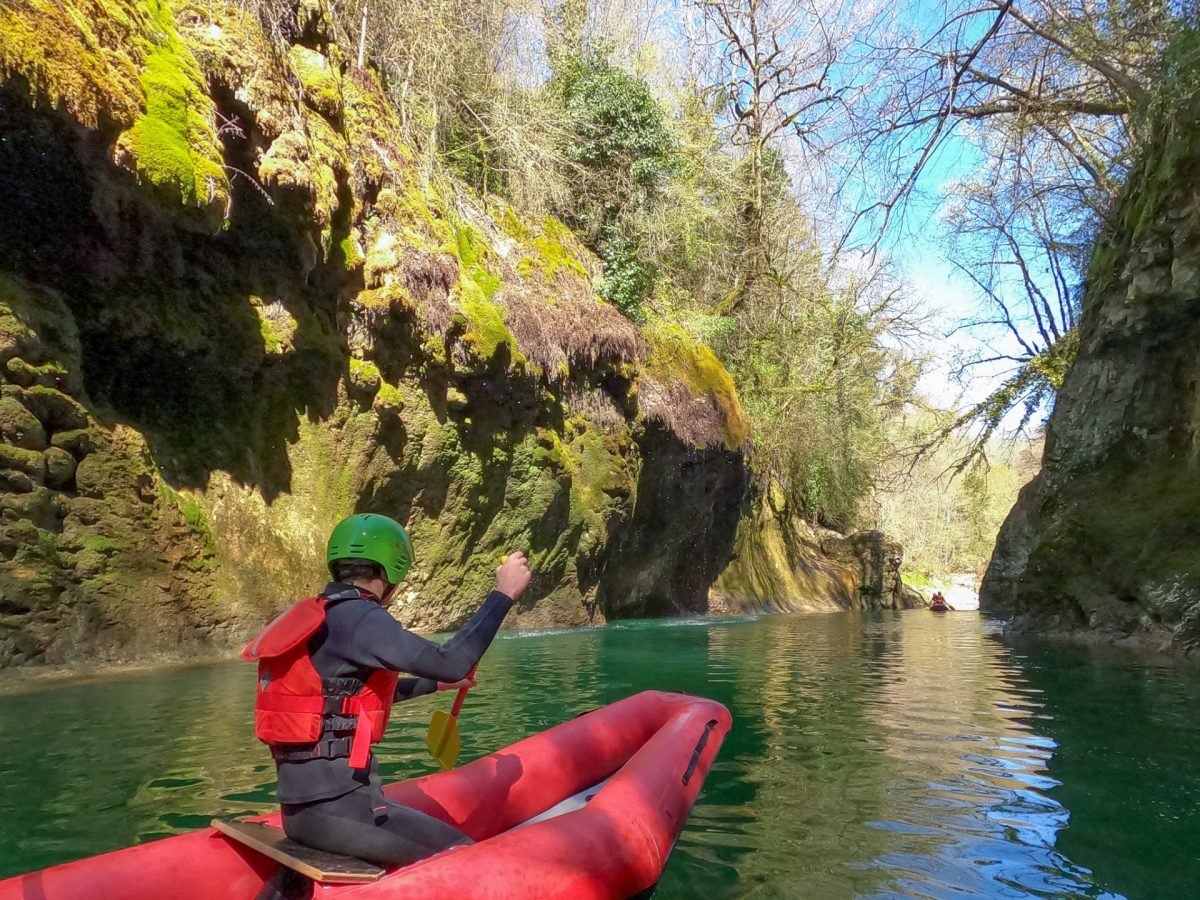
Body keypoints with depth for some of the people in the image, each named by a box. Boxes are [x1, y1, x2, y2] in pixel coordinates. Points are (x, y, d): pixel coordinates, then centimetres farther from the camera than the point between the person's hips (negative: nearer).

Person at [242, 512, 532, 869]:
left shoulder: (316, 616, 14)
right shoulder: (357, 617, -15)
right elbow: (451, 662, -26)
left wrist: (435, 683, 40)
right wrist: (503, 593, -17)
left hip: (304, 801, 10)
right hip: (333, 806, -10)